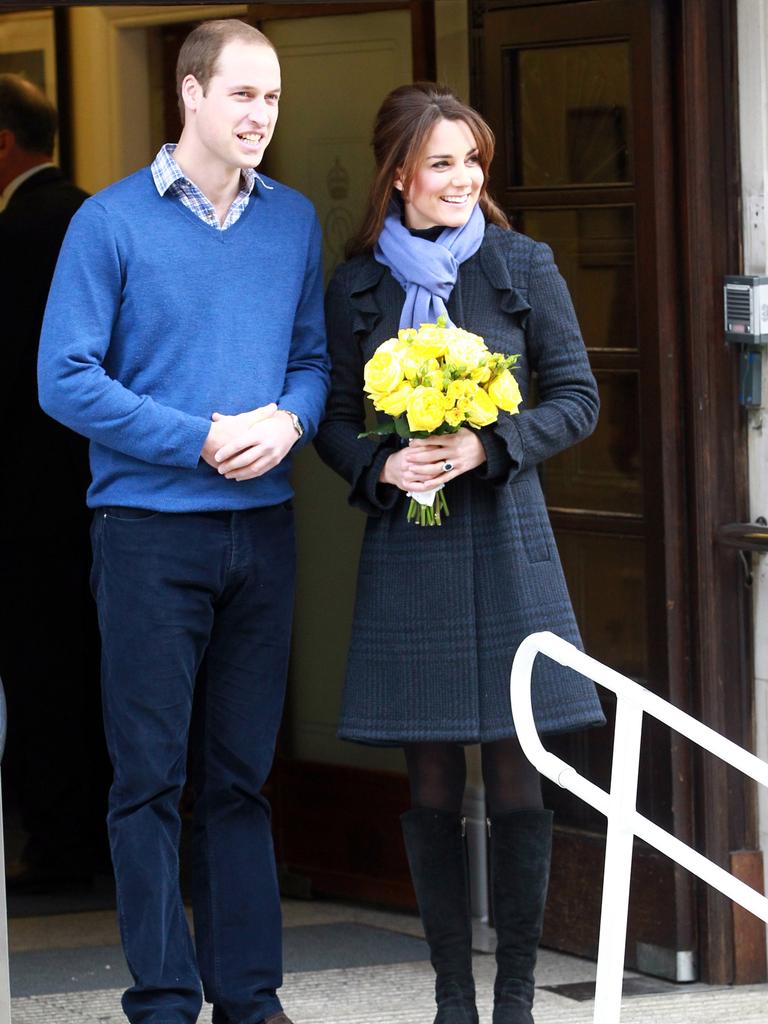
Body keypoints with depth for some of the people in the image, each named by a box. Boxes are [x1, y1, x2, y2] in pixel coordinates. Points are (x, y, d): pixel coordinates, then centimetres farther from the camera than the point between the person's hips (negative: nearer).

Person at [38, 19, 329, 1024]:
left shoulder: (293, 220, 9)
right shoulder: (112, 222, -5)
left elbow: (314, 356, 14)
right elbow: (66, 379, -9)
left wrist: (289, 421, -9)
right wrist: (204, 441, -14)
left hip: (262, 528, 4)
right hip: (150, 532, -4)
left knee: (242, 774, 10)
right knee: (151, 778, -1)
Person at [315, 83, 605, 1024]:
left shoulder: (523, 267, 3)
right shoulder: (357, 285, 7)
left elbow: (577, 398, 3)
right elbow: (333, 418, 11)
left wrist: (490, 445, -12)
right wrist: (381, 467, -9)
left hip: (503, 542, -1)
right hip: (407, 545, 1)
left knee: (514, 777, -2)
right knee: (431, 784, 3)